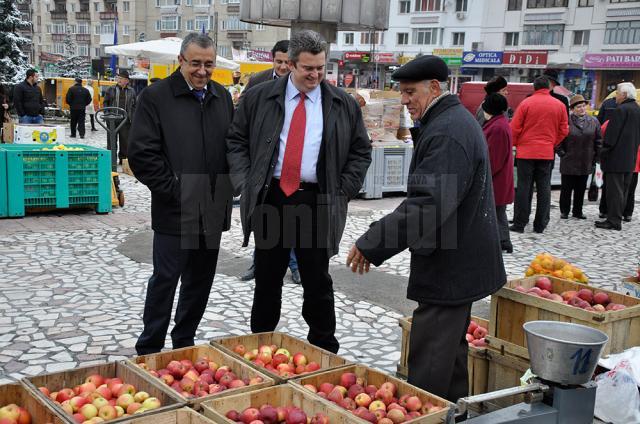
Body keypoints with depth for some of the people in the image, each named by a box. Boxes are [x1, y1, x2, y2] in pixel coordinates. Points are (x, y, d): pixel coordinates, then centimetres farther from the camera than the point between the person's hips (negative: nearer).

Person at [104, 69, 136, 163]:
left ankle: (123, 158, 12)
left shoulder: (131, 91, 9)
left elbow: (134, 106, 10)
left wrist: (133, 118, 0)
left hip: (126, 120, 0)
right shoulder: (111, 89, 7)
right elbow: (105, 102, 11)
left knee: (125, 140, 3)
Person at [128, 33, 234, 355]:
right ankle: (149, 350, 15)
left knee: (200, 281, 14)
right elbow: (142, 154, -10)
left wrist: (227, 191, 5)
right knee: (165, 279, 1)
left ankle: (184, 343, 29)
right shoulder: (156, 96, -5)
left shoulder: (222, 97, 12)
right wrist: (173, 191, -13)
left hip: (213, 211, 6)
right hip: (175, 211, -5)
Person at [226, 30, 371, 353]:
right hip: (269, 198, 1)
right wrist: (245, 183, -2)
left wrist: (343, 191, -1)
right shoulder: (258, 97, 4)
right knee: (267, 277, 11)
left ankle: (324, 352, 19)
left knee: (318, 280, 6)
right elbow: (236, 141, 9)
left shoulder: (343, 105, 5)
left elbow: (361, 151, 10)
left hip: (317, 202, 0)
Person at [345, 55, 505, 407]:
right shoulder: (458, 120, 14)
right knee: (451, 351, 22)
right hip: (459, 263, 11)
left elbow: (427, 205, -30)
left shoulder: (446, 133, -21)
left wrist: (372, 245, -27)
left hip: (449, 269, -11)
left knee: (428, 369, -5)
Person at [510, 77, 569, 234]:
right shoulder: (559, 105, 4)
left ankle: (519, 223, 3)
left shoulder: (526, 103, -6)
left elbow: (515, 128, -5)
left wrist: (516, 144, 11)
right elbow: (564, 130, 6)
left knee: (524, 187, 2)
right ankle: (540, 225, 10)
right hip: (547, 153, 2)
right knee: (544, 188, 7)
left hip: (526, 151, -2)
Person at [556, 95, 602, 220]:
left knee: (581, 189, 11)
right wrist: (562, 153, -5)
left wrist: (595, 156, 5)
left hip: (586, 163, 3)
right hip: (569, 163, -3)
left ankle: (578, 211, 22)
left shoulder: (593, 122, 5)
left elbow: (598, 140, 10)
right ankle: (564, 211, 16)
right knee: (566, 188, 5)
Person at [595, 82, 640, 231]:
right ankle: (616, 217, 19)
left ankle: (613, 221, -5)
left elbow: (611, 135, -17)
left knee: (614, 190, -6)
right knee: (623, 190, 12)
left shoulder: (621, 110, -14)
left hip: (617, 157, -9)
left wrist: (603, 153, -10)